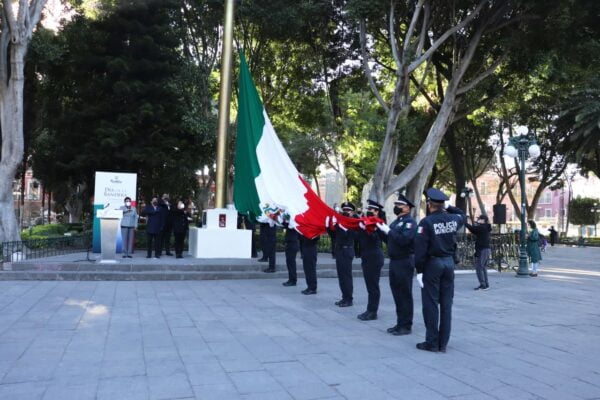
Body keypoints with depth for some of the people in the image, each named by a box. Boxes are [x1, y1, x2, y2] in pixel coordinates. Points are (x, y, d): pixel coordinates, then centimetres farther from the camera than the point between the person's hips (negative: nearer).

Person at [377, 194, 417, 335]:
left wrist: (388, 231, -21)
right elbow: (390, 240, 15)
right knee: (397, 294, 13)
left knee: (405, 295, -1)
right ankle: (400, 323, 23)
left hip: (405, 262, -9)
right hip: (394, 261, 9)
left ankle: (406, 326, 8)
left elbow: (403, 240, -26)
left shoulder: (409, 222, -12)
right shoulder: (396, 221, 16)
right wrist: (382, 230, 2)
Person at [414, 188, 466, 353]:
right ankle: (443, 343, 15)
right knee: (446, 303, 9)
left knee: (431, 303, 2)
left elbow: (420, 248, -17)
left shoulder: (426, 222, -14)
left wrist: (419, 270, -11)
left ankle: (432, 342, 6)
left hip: (432, 263, -5)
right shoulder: (453, 219, 2)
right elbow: (462, 215, 28)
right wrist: (448, 207, 23)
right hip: (449, 262, 5)